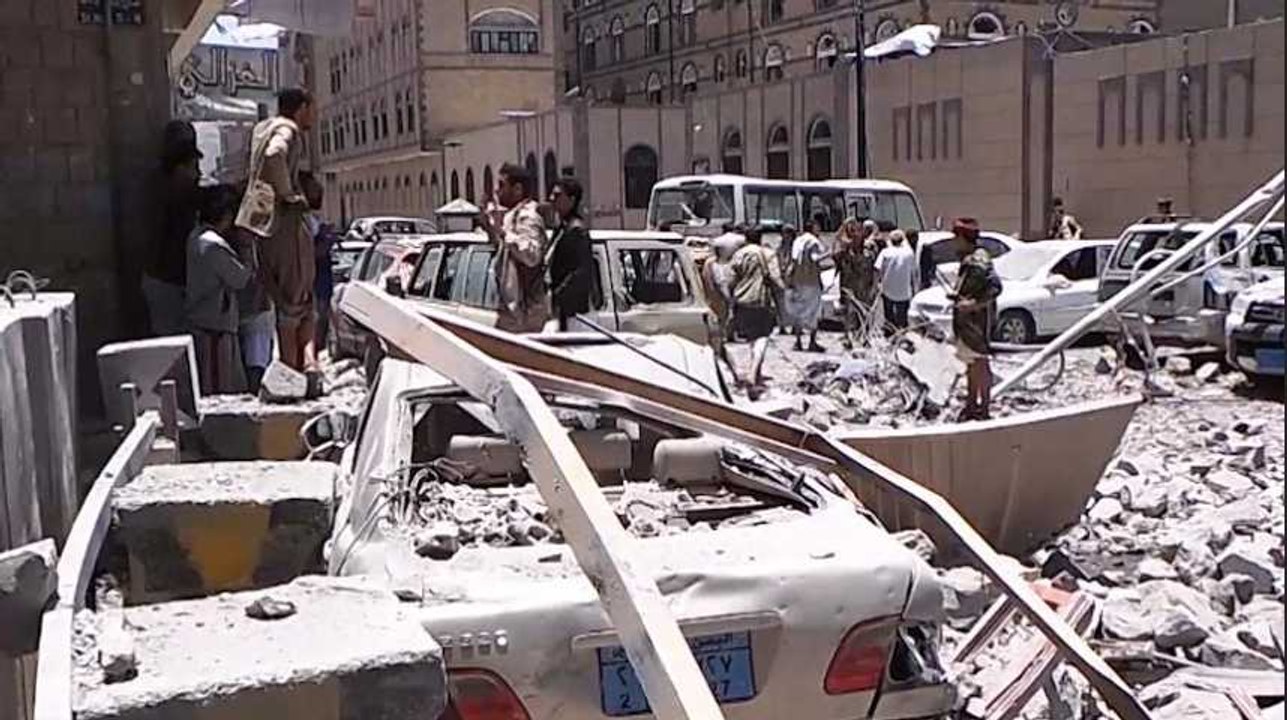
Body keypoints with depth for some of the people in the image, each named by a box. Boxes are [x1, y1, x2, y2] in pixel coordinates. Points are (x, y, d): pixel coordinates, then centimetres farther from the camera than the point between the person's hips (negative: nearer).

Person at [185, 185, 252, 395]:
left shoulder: (195, 237, 8)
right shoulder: (215, 245, -21)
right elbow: (241, 279, -11)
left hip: (197, 322, 9)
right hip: (214, 327, -9)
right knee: (218, 391, -3)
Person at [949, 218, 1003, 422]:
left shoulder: (978, 262, -19)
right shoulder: (967, 260, 13)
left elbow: (995, 287, -28)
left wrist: (974, 303, -30)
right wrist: (957, 295, 10)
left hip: (977, 320, -11)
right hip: (966, 320, 11)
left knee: (980, 363, -5)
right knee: (971, 364, 17)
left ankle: (984, 408, 1)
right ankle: (972, 404, 28)